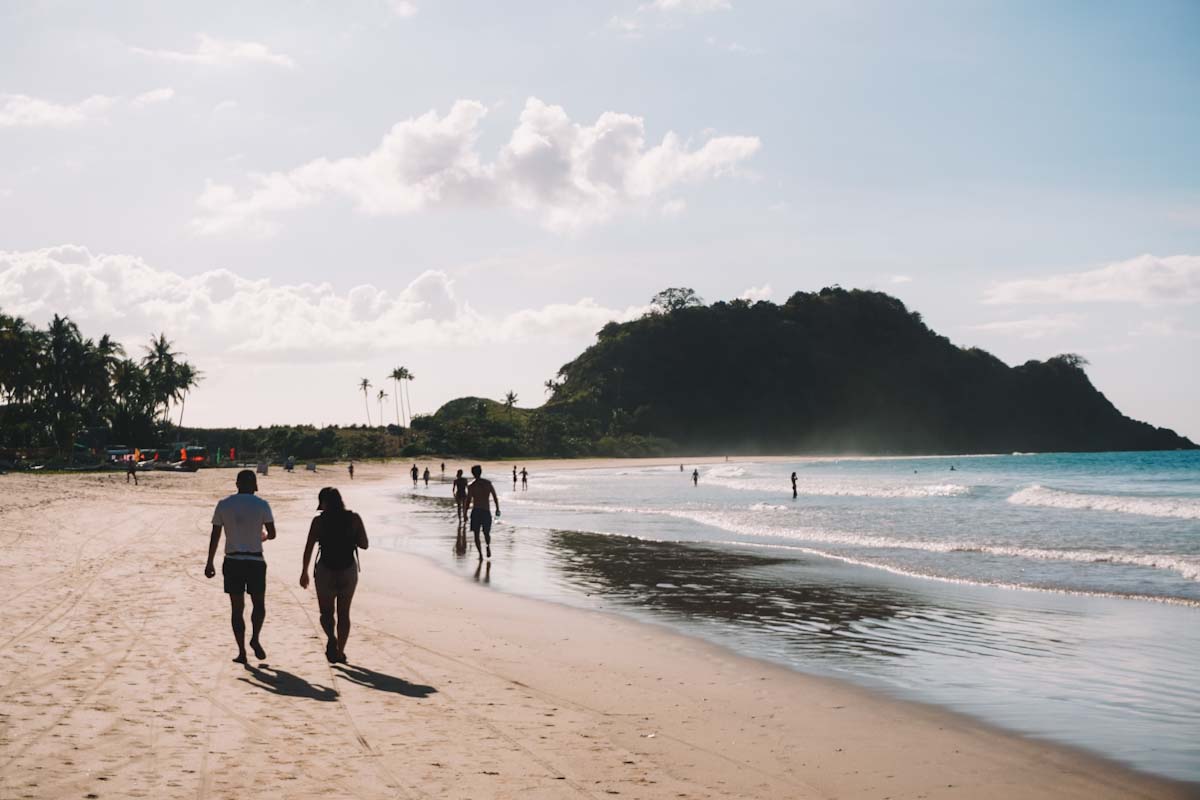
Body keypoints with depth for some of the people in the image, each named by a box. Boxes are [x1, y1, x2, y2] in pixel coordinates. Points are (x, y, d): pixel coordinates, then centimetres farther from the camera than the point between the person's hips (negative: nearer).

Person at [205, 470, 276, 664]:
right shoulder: (261, 505, -3)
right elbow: (272, 533, -4)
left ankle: (242, 651, 5)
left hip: (232, 562, 2)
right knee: (259, 603, 14)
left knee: (237, 608, 7)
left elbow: (215, 535, 2)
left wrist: (209, 562, 6)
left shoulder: (223, 505, 2)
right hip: (255, 561, -1)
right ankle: (255, 638, -8)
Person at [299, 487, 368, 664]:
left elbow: (308, 548, -6)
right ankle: (340, 652, 17)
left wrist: (304, 572, 3)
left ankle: (331, 638, -17)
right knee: (343, 613, 16)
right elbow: (364, 544, 0)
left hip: (326, 571, -2)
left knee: (326, 612, 12)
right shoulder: (354, 519, -3)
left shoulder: (319, 521, -7)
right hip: (349, 570, 2)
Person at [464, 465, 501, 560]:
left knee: (476, 534, 5)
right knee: (486, 533, 17)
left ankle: (481, 554, -9)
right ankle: (488, 546, -10)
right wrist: (497, 508, 12)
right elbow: (495, 497, 1)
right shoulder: (488, 483, 2)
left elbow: (468, 501, -4)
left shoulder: (471, 486, -4)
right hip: (486, 512, 2)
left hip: (476, 512, -2)